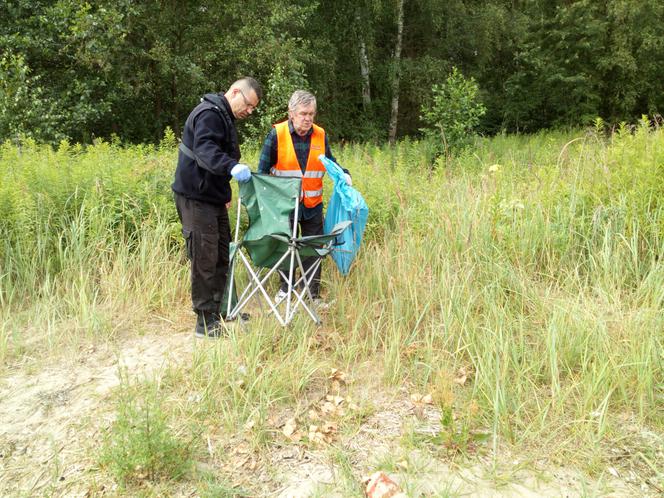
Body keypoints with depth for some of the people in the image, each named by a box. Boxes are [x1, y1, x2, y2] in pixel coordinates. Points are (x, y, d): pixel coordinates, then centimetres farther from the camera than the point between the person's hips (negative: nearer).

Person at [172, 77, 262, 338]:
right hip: (196, 198, -10)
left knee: (222, 255, 16)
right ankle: (205, 321, 0)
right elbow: (205, 150, -31)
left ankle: (221, 309, 28)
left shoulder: (225, 117, 19)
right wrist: (232, 167, -47)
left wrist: (225, 192, 31)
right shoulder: (209, 113, -15)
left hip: (213, 197, 11)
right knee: (204, 258, -7)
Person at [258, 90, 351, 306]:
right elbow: (263, 169, -2)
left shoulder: (320, 135, 2)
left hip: (312, 206, 3)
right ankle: (285, 288, 29)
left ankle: (314, 294, 17)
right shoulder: (277, 134, -8)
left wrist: (343, 175, -3)